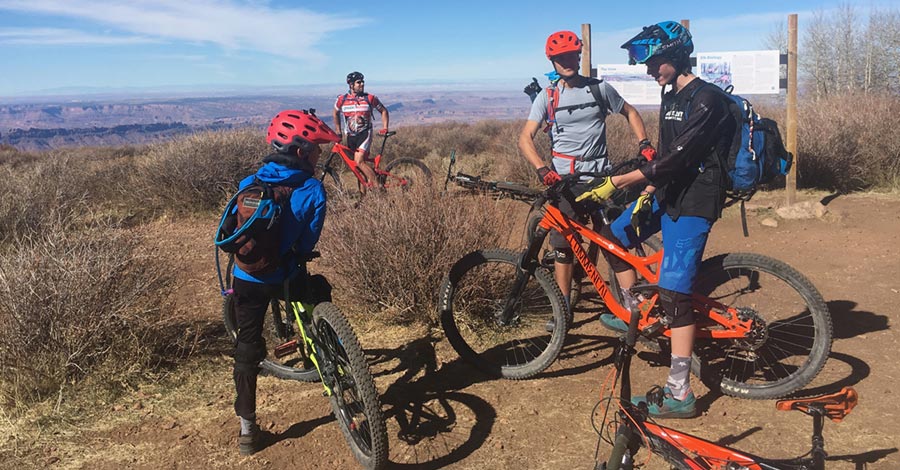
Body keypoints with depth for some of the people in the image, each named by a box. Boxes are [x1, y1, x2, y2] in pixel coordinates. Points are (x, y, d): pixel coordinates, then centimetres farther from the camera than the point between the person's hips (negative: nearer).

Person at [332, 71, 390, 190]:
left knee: (359, 161, -22)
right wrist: (338, 133, 19)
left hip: (365, 134, -4)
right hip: (351, 136, 4)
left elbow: (384, 111, 8)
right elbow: (336, 114, 20)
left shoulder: (370, 98, -4)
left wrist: (384, 128, -3)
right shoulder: (342, 100, 1)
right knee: (358, 166, 6)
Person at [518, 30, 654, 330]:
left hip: (600, 175, 0)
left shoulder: (600, 89, 4)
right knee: (562, 247, 1)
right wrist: (542, 169, -25)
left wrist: (645, 144, 1)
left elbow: (630, 113, 17)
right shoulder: (547, 98, 1)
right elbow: (525, 138, -8)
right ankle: (564, 309, 13)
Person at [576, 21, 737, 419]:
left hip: (694, 203, -10)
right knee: (615, 236, 14)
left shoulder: (706, 100, -17)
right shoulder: (670, 99, 13)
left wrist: (616, 183, -28)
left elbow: (677, 158, -25)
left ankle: (680, 395, -6)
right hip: (668, 195, 10)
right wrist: (645, 194, 2)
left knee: (673, 292, -12)